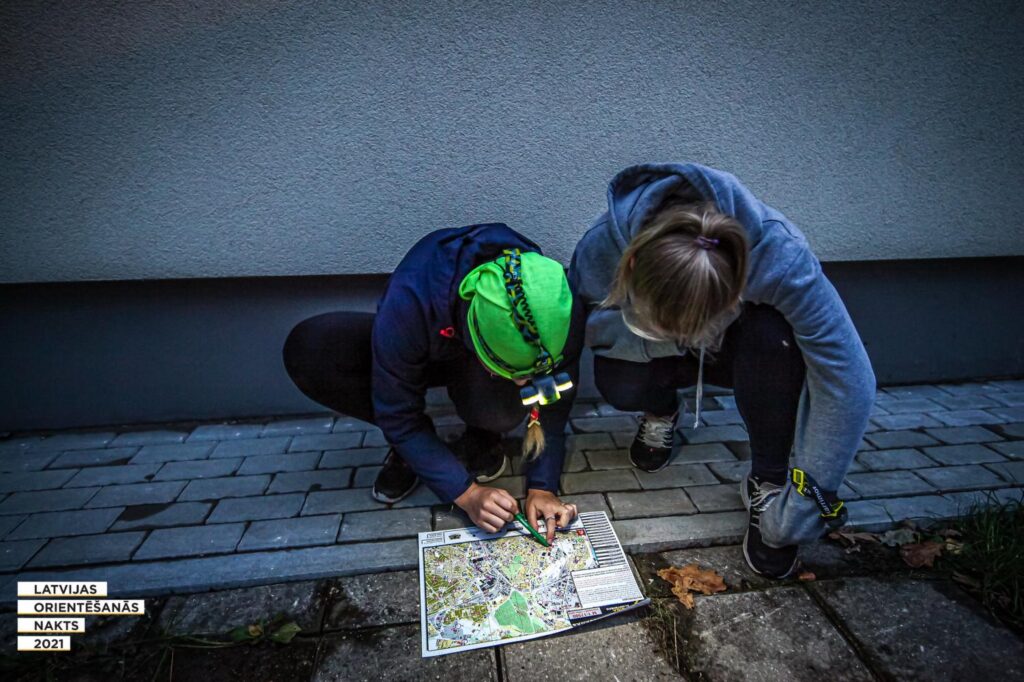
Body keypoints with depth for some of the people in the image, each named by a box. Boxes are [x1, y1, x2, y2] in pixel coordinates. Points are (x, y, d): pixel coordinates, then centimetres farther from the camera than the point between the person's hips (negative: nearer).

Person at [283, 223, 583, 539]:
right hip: (425, 355, 1)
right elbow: (397, 415, -28)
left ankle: (481, 439, 0)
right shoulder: (409, 305, -40)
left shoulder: (559, 312, -33)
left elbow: (554, 405, -19)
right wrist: (466, 493, -31)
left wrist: (542, 487, -29)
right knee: (307, 349, -28)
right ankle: (409, 447, -8)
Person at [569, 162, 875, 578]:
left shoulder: (778, 253, -37)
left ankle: (767, 483, -14)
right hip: (656, 357, 1)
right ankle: (661, 412, 7)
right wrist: (665, 336, -35)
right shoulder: (604, 244, -35)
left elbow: (847, 379, -34)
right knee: (619, 383, -32)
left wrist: (809, 494, -33)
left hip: (738, 349, 0)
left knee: (773, 333, -36)